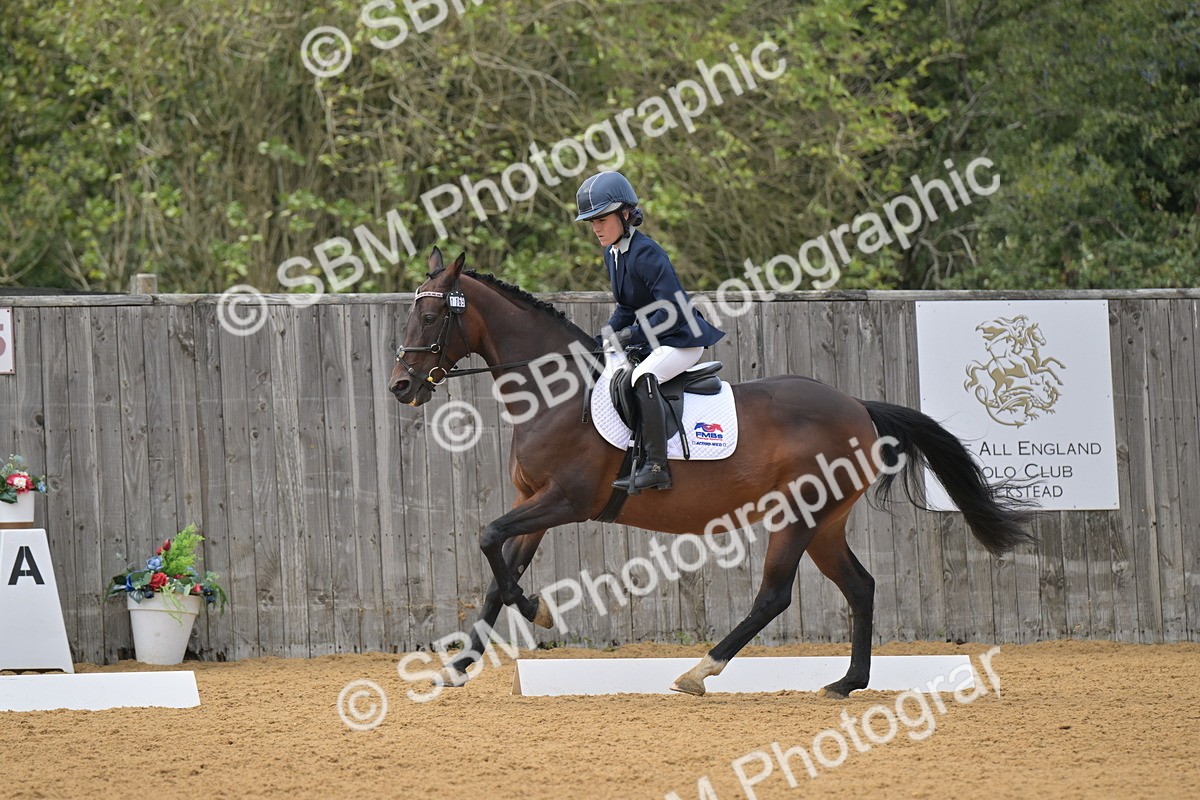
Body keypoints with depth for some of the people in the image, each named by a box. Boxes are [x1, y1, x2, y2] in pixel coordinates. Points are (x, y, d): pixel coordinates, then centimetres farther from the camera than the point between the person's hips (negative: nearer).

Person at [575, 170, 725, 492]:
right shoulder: (612, 254, 6)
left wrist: (631, 336, -26)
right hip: (650, 340, 11)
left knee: (643, 377, -33)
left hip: (682, 340, -11)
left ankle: (657, 466, -34)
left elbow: (672, 311, -27)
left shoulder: (646, 254, -22)